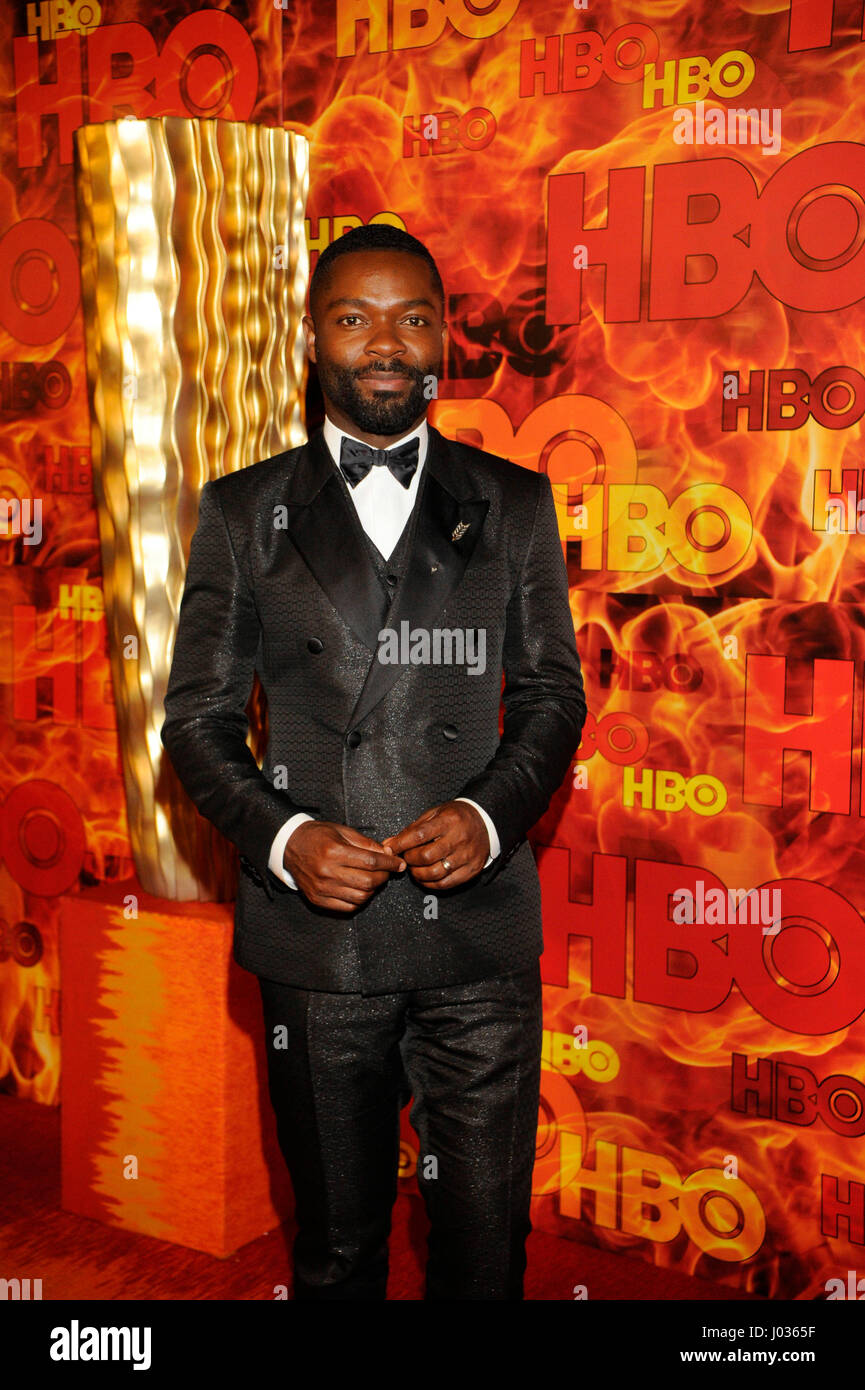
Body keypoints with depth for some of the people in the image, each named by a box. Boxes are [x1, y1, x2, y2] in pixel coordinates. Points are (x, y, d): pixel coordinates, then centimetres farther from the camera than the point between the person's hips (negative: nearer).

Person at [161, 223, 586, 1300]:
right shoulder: (244, 513, 5)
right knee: (336, 1243, 14)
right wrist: (282, 837, -12)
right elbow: (197, 717, 5)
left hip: (480, 936, 0)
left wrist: (491, 814, -10)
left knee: (487, 1239, 8)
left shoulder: (515, 505, 7)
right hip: (315, 938, 0)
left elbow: (554, 694, 9)